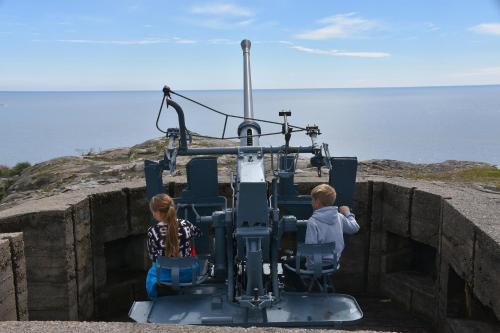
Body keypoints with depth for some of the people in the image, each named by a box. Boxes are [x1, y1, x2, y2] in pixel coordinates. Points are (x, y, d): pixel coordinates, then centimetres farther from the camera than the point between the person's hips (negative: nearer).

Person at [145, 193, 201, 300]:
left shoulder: (152, 232, -21)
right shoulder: (186, 225, -15)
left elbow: (152, 257, -8)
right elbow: (198, 232, 8)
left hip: (165, 275, -1)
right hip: (188, 273, 1)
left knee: (151, 273, 33)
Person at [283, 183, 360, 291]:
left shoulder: (313, 221, -24)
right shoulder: (339, 217, -7)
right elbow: (354, 228, 10)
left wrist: (309, 264, -11)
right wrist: (348, 213, 26)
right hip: (335, 261, 7)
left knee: (289, 264, 14)